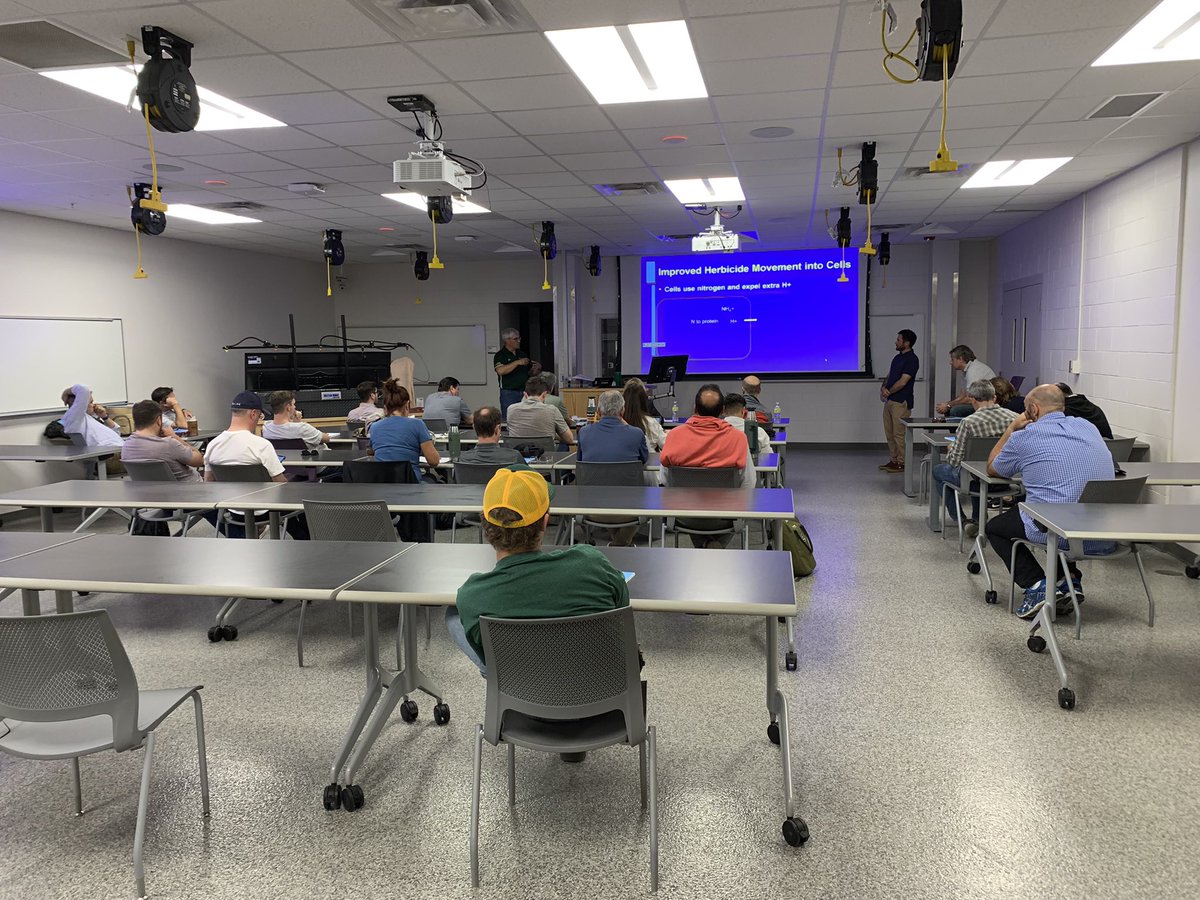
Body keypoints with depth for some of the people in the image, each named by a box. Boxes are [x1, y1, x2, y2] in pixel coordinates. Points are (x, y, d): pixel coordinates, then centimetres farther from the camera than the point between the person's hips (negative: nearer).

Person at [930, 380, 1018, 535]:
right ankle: (977, 520, 35)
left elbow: (954, 461, -14)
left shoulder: (968, 422, -19)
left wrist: (950, 450, 9)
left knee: (938, 470, 23)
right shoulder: (1014, 417, -7)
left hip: (976, 481, -5)